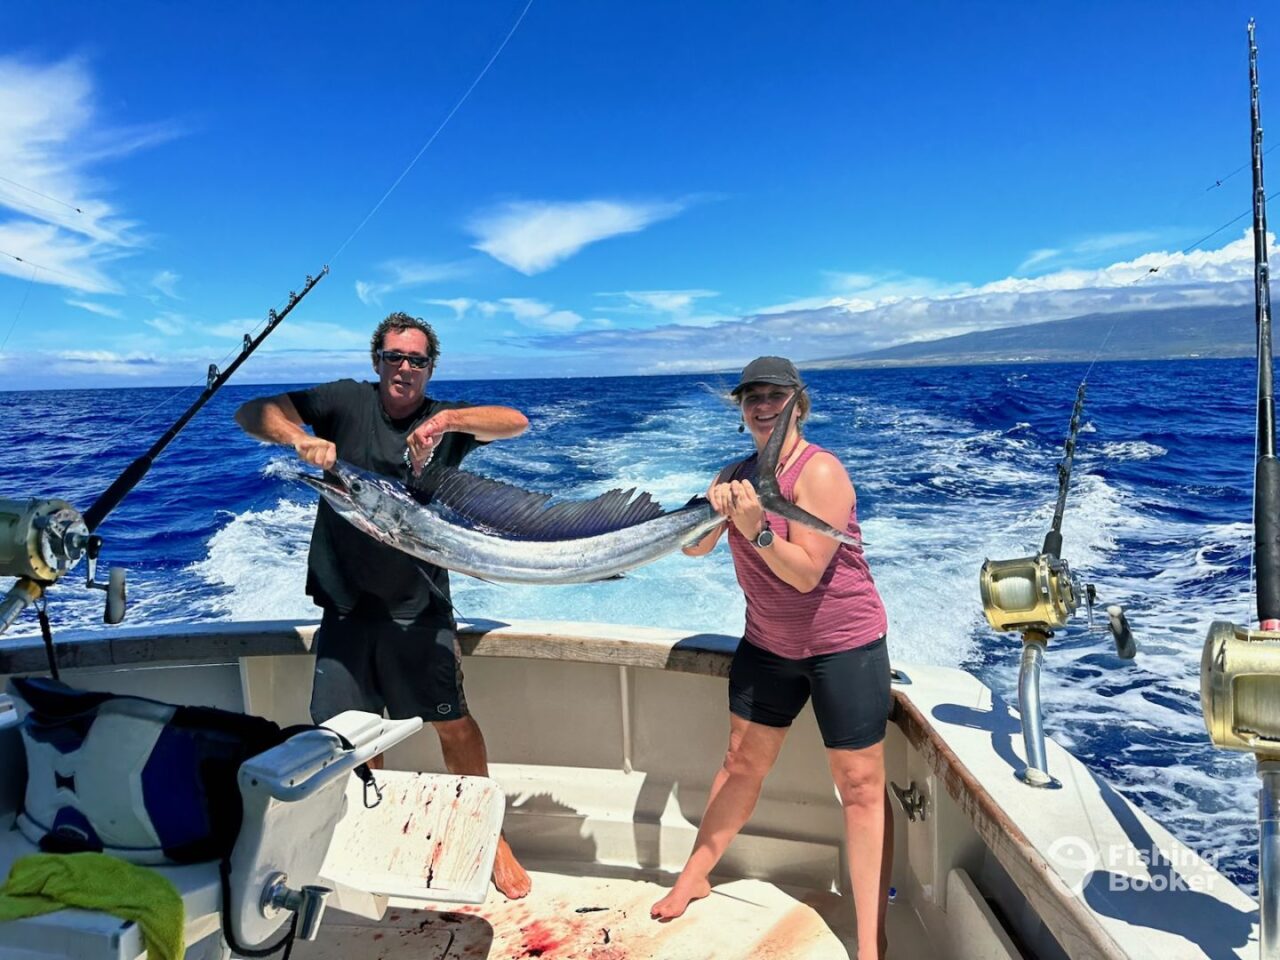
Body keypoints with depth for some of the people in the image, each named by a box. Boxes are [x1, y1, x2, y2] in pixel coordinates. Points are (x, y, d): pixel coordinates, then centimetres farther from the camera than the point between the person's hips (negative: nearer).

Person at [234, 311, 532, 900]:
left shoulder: (445, 419, 1)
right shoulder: (348, 402, 1)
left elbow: (517, 422, -13)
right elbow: (252, 413, -3)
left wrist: (447, 420, -28)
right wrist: (300, 438, -23)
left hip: (418, 605, -1)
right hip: (346, 602, 1)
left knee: (453, 720, -1)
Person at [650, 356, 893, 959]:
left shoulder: (820, 472, -19)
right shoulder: (737, 474, 2)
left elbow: (806, 573, -24)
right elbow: (694, 548, -4)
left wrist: (755, 529, -37)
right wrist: (713, 510, -23)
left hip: (844, 643, -6)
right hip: (768, 643, 6)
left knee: (860, 785, -1)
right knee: (741, 762, 15)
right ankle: (692, 878, 30)